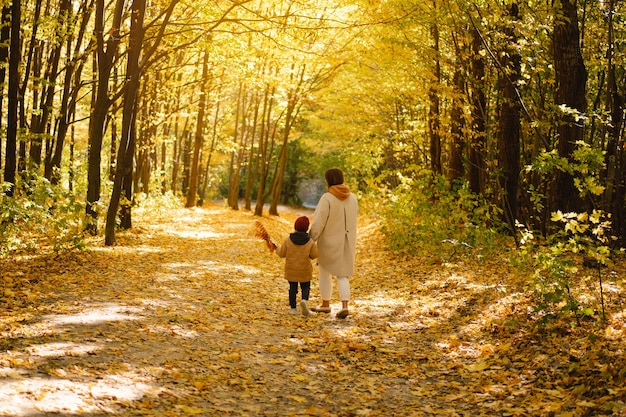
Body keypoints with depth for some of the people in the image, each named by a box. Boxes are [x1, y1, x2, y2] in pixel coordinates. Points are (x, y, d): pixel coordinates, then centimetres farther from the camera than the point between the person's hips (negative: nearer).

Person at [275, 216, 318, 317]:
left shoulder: (288, 240, -9)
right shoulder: (310, 241, -10)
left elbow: (282, 254, -3)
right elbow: (314, 255, -6)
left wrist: (278, 249, 18)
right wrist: (315, 246, 13)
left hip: (291, 269, 1)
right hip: (304, 270, -1)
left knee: (293, 288, 13)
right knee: (305, 287, 10)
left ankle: (293, 308, 13)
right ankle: (304, 300, -18)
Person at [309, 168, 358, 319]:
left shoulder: (327, 198, -18)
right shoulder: (352, 197, 1)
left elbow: (318, 222, -20)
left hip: (329, 241, -5)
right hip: (347, 242, 5)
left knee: (325, 272, 16)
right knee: (342, 275, 9)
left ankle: (325, 305, 27)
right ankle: (344, 306, -9)